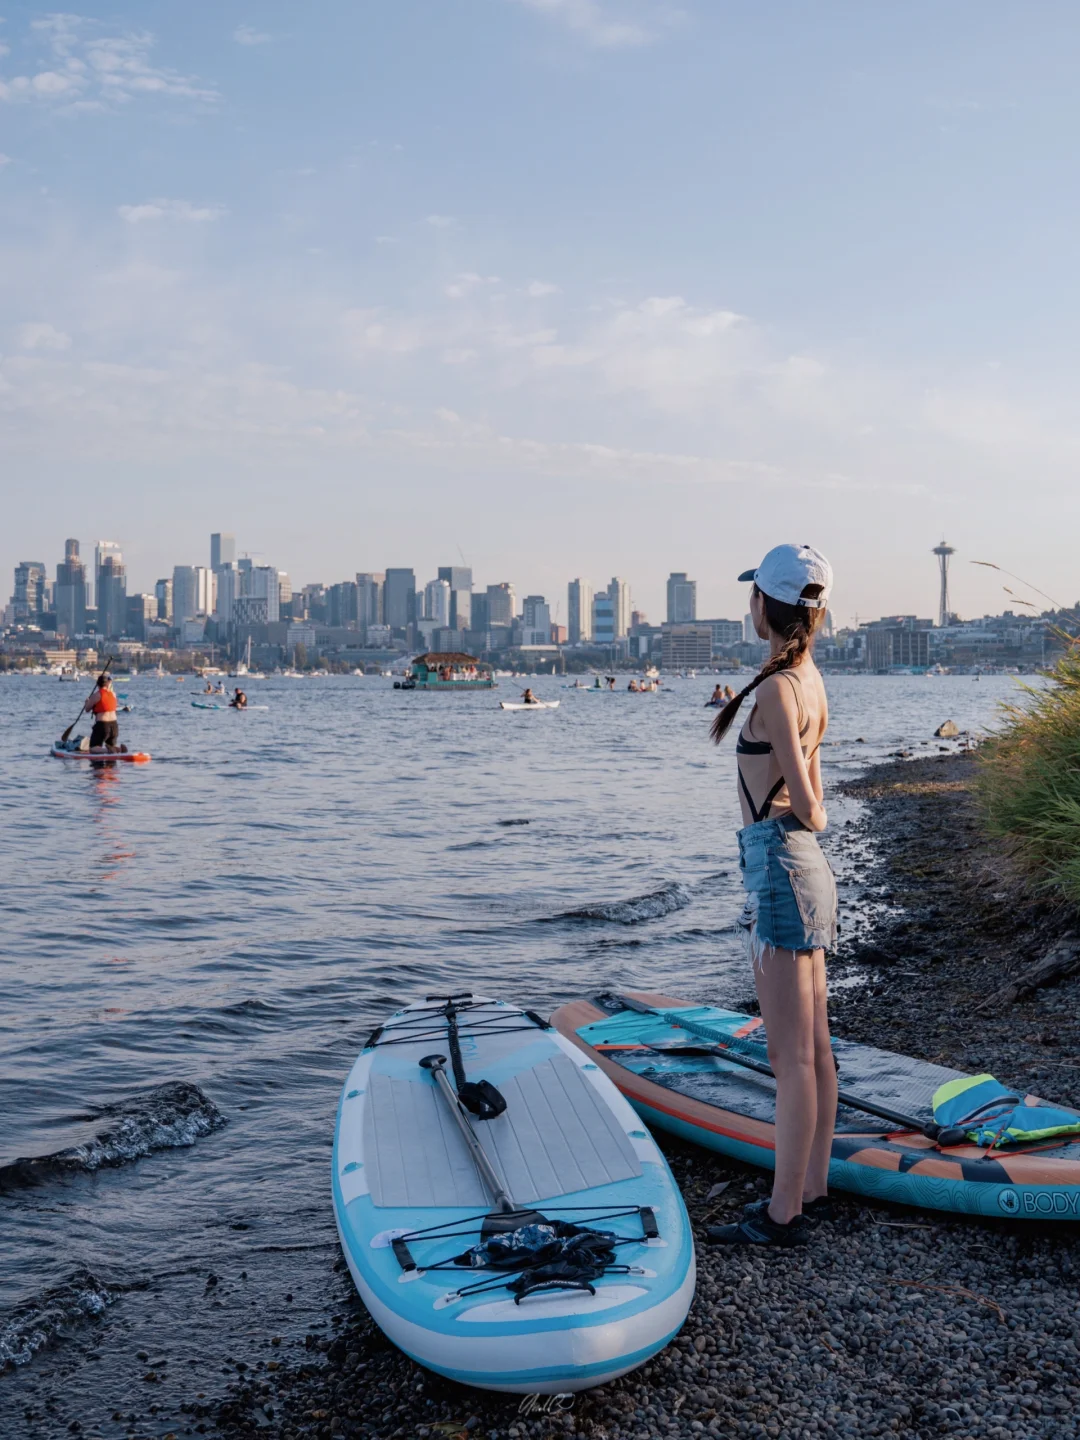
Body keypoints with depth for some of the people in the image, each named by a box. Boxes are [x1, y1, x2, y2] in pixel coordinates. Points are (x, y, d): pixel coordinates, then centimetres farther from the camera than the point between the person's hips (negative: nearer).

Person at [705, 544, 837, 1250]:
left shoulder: (776, 688, -17)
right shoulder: (811, 679, 11)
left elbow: (805, 804, -20)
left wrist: (810, 819, -2)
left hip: (781, 865, -10)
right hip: (805, 864, 10)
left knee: (793, 1055, -1)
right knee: (814, 1048, 15)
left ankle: (784, 1214, 10)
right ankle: (813, 1191, 27)